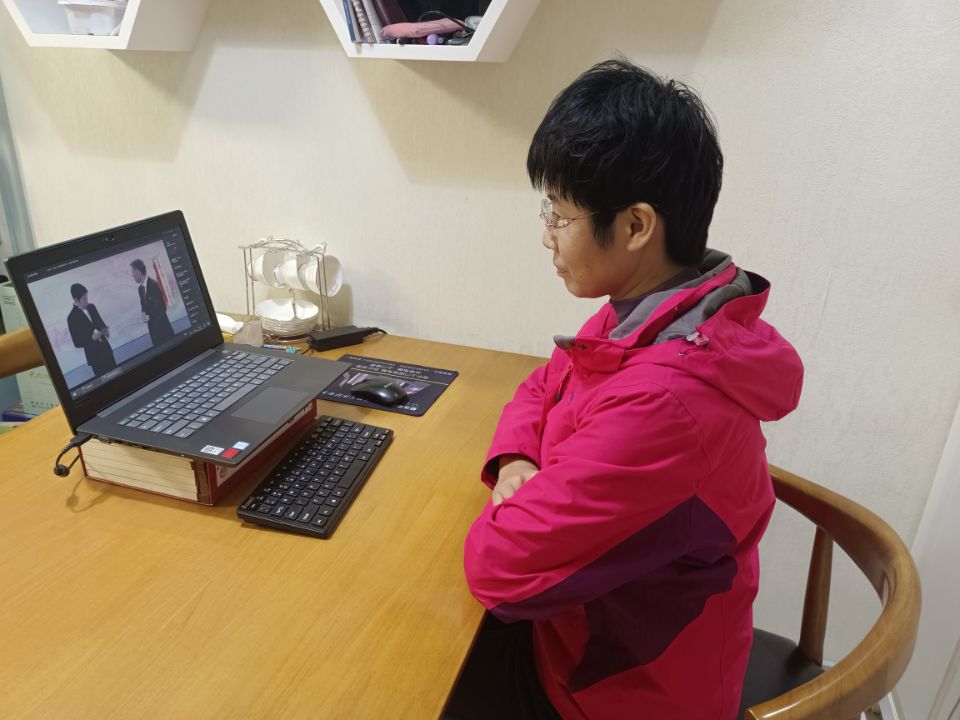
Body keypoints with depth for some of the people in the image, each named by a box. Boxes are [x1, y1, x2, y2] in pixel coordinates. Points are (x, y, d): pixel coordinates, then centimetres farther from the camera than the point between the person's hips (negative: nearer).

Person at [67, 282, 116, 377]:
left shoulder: (91, 307, 1)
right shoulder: (72, 318, -15)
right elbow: (77, 343, -12)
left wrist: (105, 330, -5)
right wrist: (92, 338, -25)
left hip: (106, 349, 5)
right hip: (94, 356, -5)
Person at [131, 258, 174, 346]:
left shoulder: (153, 284, -17)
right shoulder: (140, 288, 6)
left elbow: (162, 307, -17)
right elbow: (143, 305, 15)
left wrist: (149, 317, -17)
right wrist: (143, 314, -6)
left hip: (162, 325, -6)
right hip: (152, 326, 7)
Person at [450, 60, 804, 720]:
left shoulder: (664, 400, -38)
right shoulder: (653, 315, -9)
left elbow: (499, 564, -32)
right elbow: (541, 390, 6)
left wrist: (514, 512, -12)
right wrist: (515, 462, -12)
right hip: (598, 620, 7)